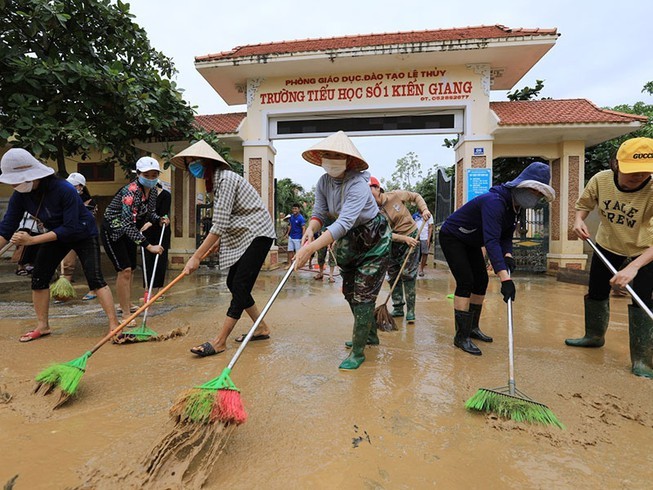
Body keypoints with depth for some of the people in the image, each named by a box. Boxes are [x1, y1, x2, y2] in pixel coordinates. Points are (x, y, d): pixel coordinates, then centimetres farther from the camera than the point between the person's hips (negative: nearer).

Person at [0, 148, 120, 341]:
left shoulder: (64, 190, -33)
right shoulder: (20, 195, -14)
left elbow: (70, 228, -33)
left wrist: (32, 240, -33)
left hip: (84, 234, -6)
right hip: (55, 235, 7)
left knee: (95, 278, -17)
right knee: (38, 278, 4)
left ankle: (114, 324, -14)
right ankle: (42, 326, 20)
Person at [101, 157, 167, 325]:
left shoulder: (153, 190, -6)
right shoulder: (131, 191, -31)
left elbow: (150, 212, 10)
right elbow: (128, 224, -36)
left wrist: (159, 219, -12)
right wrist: (149, 246, -40)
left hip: (128, 231, 9)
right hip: (112, 230, -8)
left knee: (130, 268, 17)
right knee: (124, 270, -13)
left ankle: (126, 304, 35)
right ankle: (125, 314, -5)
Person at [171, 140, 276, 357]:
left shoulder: (225, 179, -20)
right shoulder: (215, 181, 10)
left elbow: (220, 225, -26)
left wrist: (196, 257, -24)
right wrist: (219, 241, 13)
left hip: (257, 233, -10)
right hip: (242, 235, 10)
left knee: (240, 285, -10)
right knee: (233, 283, 9)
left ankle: (219, 342, -5)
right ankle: (261, 328, 21)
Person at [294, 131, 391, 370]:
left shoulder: (357, 185, -31)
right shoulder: (323, 182, -9)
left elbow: (344, 222, -42)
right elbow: (319, 213, -10)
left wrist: (312, 247, -52)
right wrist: (311, 228, -34)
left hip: (374, 243, -7)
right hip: (349, 244, 8)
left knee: (363, 296, -7)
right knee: (350, 293, 17)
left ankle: (357, 352, 8)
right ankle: (369, 334, 40)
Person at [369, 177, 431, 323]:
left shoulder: (395, 195, -13)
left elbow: (416, 196, 4)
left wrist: (424, 209, -13)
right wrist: (404, 239, -29)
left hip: (411, 237, -3)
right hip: (393, 242, 3)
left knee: (408, 275, -7)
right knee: (393, 276, 7)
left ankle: (410, 311, 0)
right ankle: (398, 308, 22)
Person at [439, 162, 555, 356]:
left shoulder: (513, 205, -3)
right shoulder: (494, 201, -33)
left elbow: (505, 236, 2)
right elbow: (491, 241, -44)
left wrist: (508, 255, -21)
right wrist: (505, 278, -51)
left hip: (470, 242, 10)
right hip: (451, 237, -10)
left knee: (481, 280, 9)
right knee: (465, 282, -16)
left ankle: (472, 327, 23)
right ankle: (461, 336, -8)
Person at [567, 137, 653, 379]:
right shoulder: (600, 180, -23)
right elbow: (583, 204, -3)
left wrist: (634, 267, -54)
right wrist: (579, 220, -25)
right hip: (607, 244, 4)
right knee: (596, 293, 13)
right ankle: (594, 335, 37)